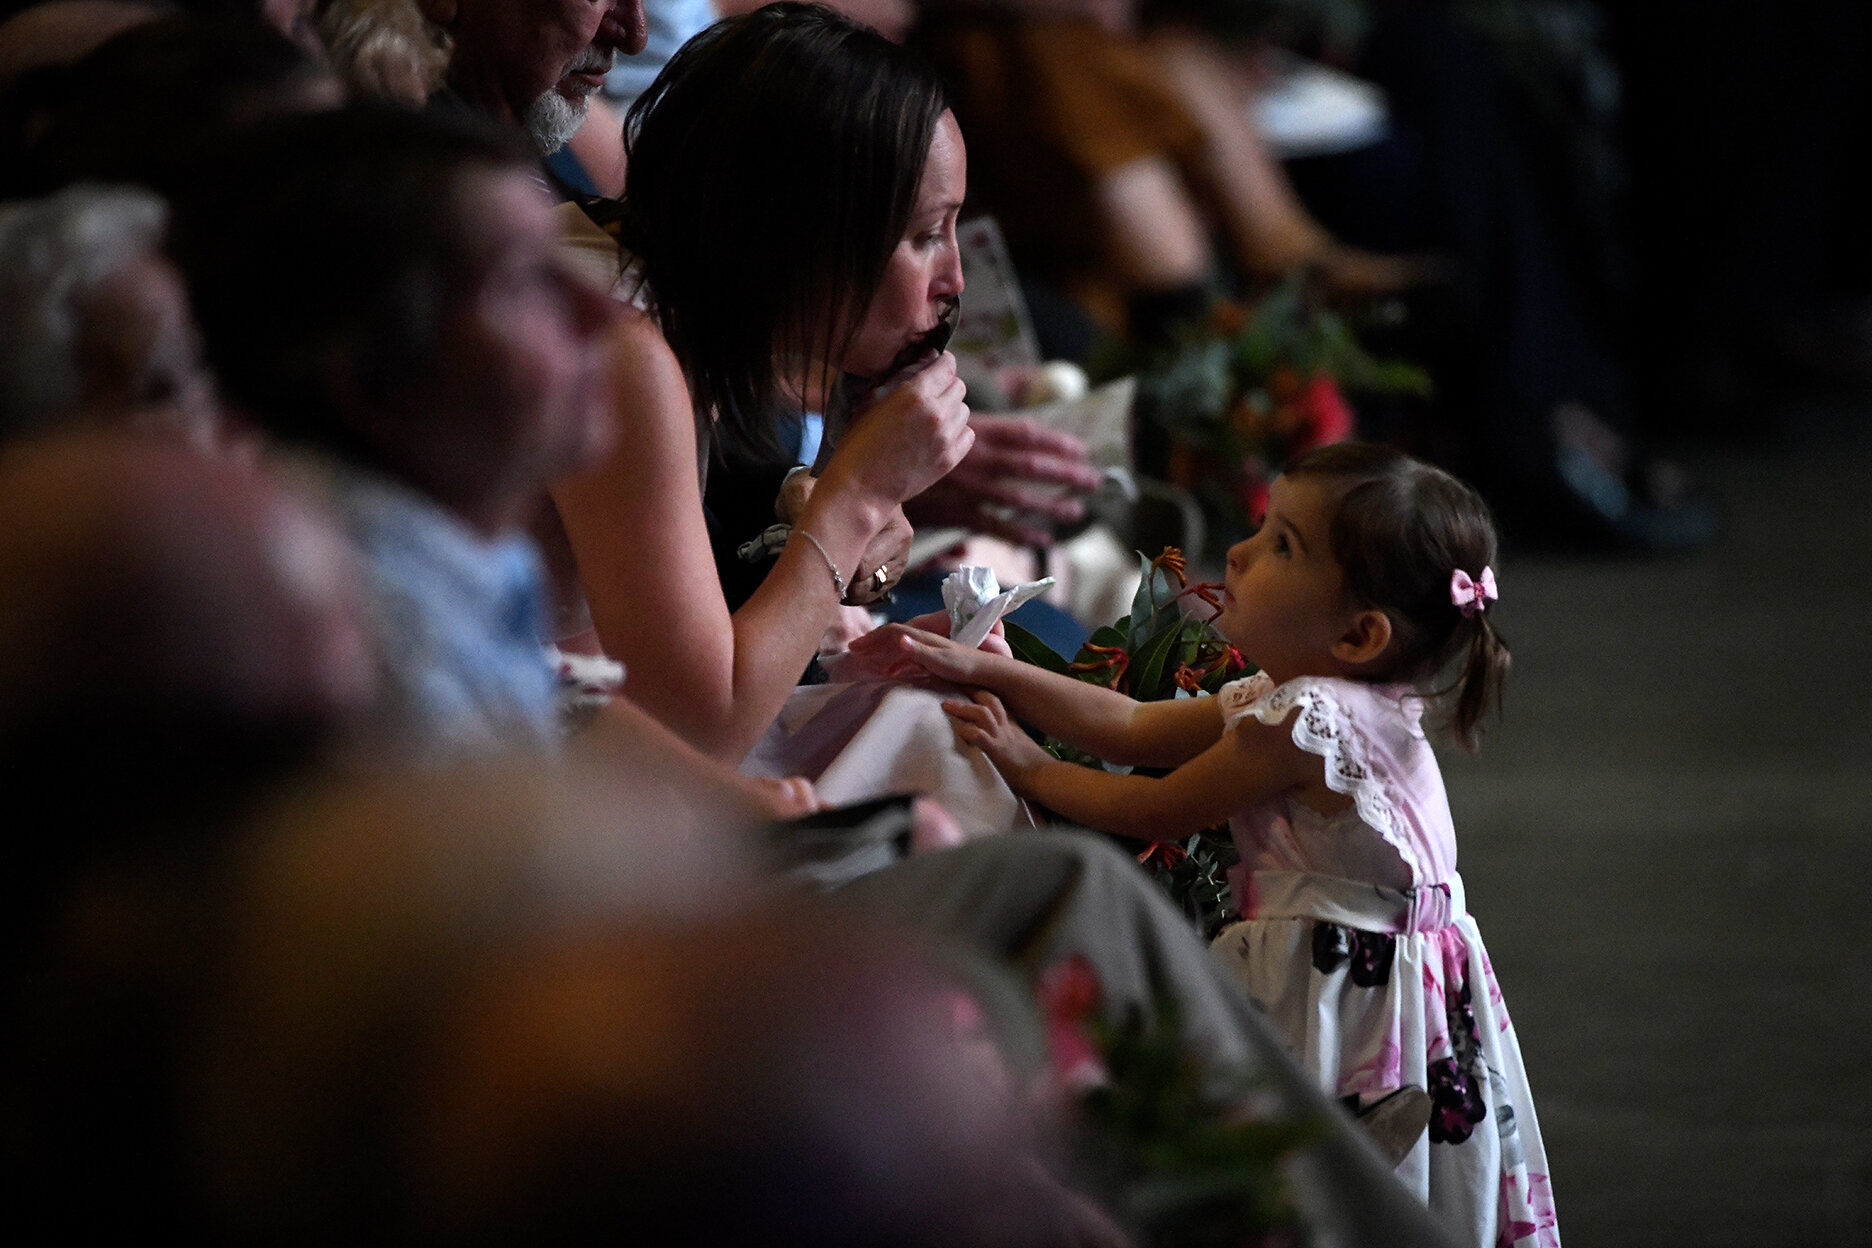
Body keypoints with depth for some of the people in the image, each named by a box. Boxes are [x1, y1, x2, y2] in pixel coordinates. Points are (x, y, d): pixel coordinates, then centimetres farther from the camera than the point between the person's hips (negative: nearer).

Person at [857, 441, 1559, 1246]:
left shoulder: (1305, 721, -22)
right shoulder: (1286, 699, 9)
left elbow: (1156, 815, -11)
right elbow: (1135, 729, 12)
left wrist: (1031, 770, 3)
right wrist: (982, 669, 8)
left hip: (1345, 992, -10)